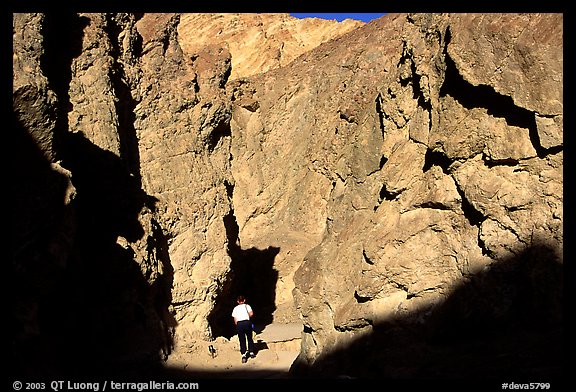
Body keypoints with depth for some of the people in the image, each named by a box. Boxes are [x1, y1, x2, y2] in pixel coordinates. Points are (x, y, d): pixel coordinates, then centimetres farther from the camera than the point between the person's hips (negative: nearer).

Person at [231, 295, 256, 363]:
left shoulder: (235, 308, 15)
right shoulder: (247, 306, 11)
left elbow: (235, 320, 8)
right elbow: (251, 314, -5)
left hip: (239, 324, 1)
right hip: (247, 322, 0)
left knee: (242, 340, 5)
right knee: (249, 338, 17)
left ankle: (243, 355, -4)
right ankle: (251, 352, 22)